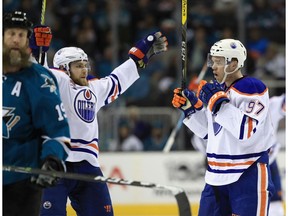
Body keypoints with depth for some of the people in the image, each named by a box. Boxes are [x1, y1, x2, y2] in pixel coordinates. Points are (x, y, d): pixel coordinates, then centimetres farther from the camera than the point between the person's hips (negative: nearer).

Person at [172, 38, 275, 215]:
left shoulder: (252, 88, -12)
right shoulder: (217, 90, 13)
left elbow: (247, 130, -25)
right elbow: (207, 131, 20)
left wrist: (219, 103, -24)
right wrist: (191, 107, 6)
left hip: (248, 174, -8)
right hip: (218, 174, 8)